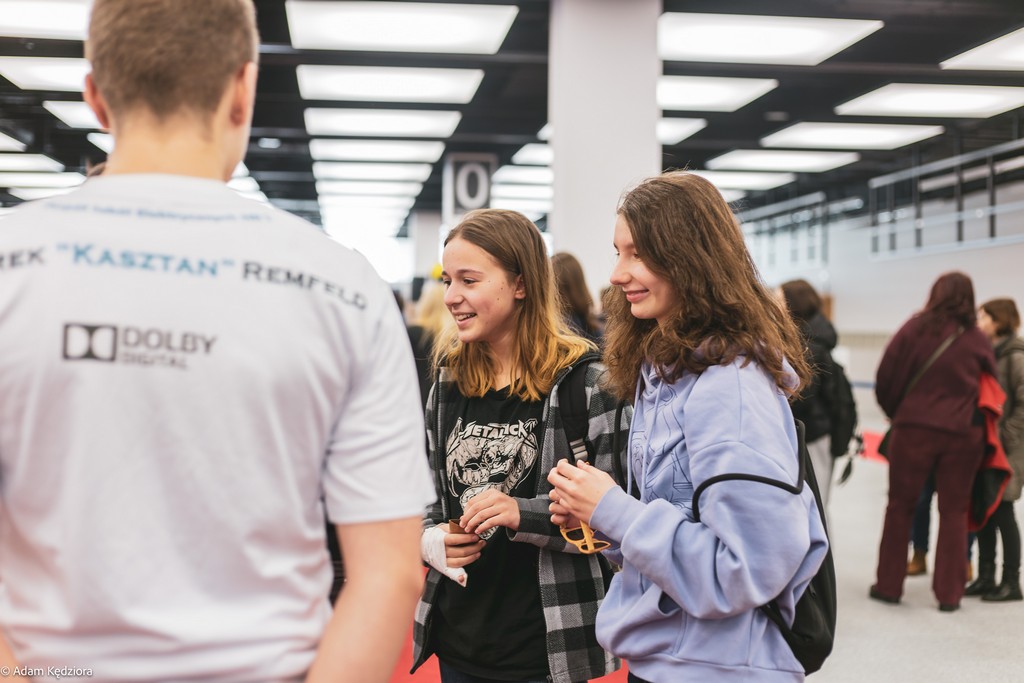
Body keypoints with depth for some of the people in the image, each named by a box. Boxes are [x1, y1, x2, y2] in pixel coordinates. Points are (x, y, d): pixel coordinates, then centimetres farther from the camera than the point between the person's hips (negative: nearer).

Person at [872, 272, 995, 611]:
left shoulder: (915, 328, -5)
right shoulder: (977, 340, -1)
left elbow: (885, 379, -3)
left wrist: (896, 412, 13)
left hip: (914, 428, -1)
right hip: (962, 434, 1)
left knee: (900, 506, 10)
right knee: (954, 511, 10)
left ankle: (888, 584, 16)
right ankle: (949, 593, 13)